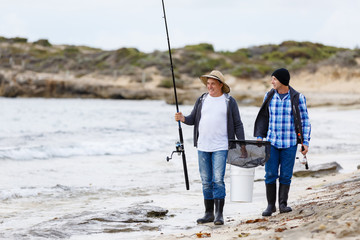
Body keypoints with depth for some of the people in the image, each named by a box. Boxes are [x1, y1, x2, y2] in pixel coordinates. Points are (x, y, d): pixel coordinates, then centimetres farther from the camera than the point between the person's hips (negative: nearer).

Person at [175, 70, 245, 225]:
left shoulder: (229, 102, 1)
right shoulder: (202, 100, 10)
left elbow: (237, 125, 3)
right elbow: (193, 119, 11)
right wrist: (182, 118, -11)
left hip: (221, 148, -4)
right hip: (203, 147, 4)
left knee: (218, 180, -11)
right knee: (206, 181, 6)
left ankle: (219, 215, -8)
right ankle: (209, 214, 14)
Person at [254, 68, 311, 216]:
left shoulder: (297, 98, -4)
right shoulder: (269, 96, 4)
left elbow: (305, 121, 0)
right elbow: (263, 118, 11)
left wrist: (305, 142, -6)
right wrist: (259, 137, 2)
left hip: (290, 143, -2)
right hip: (272, 142, 2)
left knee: (286, 175, -2)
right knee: (270, 174, -2)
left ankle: (283, 204, 8)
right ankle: (271, 205, 7)